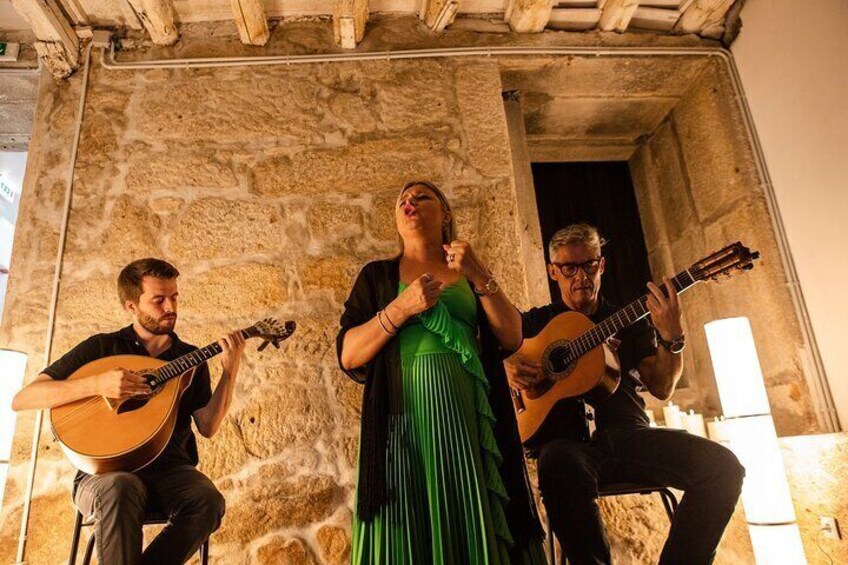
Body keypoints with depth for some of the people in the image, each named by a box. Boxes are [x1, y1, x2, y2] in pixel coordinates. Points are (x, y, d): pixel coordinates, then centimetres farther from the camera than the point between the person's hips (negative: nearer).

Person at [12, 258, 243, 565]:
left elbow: (207, 427, 2)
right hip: (106, 470, -2)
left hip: (170, 469, 2)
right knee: (119, 489, -38)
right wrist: (97, 383, -18)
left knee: (208, 500, -30)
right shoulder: (102, 347, 6)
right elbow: (21, 399, -1)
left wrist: (230, 371, -11)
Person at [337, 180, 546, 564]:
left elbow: (512, 337, 5)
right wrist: (402, 307, -12)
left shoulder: (470, 271, 17)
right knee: (408, 534, -2)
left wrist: (479, 276, -6)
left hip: (468, 413, 2)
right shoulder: (377, 275, 12)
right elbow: (347, 356, 2)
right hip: (404, 413, -1)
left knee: (470, 527, 3)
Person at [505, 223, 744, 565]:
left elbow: (661, 389, 6)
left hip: (627, 433, 3)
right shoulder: (535, 322, 13)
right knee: (560, 468, -39)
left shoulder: (629, 321, 16)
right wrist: (505, 368, -13)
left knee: (722, 465, -20)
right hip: (569, 439, -3)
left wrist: (672, 338, -11)